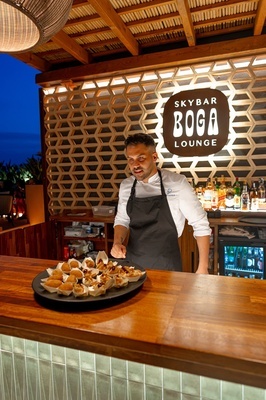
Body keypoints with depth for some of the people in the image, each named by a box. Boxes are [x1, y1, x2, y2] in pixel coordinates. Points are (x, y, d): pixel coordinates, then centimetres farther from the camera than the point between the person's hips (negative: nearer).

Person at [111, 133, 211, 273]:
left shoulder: (177, 183, -15)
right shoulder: (125, 186, -1)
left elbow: (200, 224, -10)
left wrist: (203, 268, -10)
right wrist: (117, 243, -7)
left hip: (166, 265, -3)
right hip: (133, 262, 4)